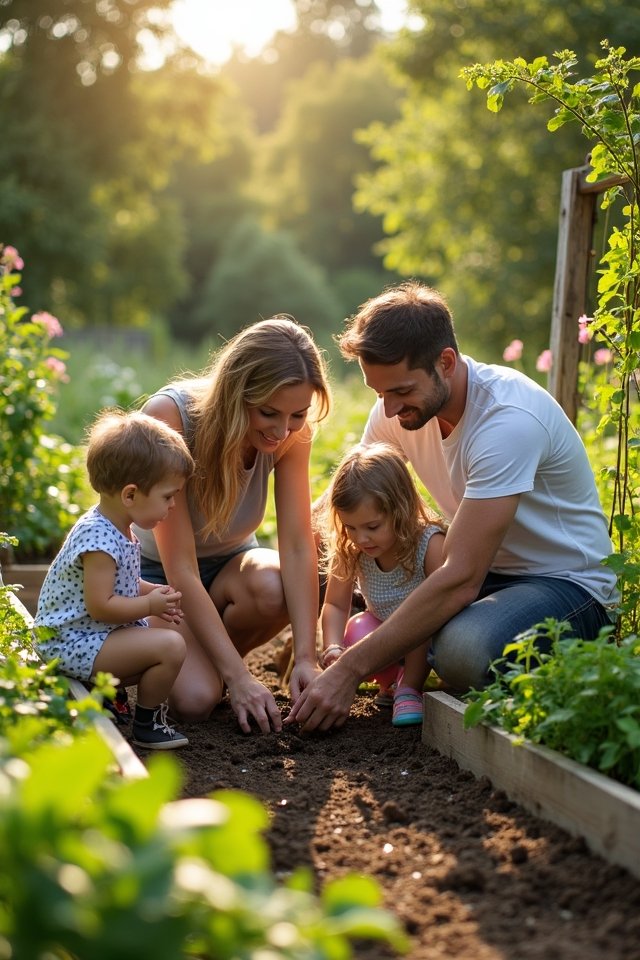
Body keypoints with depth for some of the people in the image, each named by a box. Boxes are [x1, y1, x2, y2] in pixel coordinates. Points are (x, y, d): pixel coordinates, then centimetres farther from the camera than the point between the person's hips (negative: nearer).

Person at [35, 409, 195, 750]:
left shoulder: (116, 529, 6)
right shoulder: (99, 539, -26)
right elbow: (100, 606, -28)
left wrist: (152, 592, 6)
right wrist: (150, 604, -16)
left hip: (90, 634, 11)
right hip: (74, 642, -11)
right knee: (171, 646, -22)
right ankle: (148, 725, -3)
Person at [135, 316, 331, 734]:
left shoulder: (292, 430, -18)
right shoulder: (170, 416, -32)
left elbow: (298, 546, -20)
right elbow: (181, 571, -32)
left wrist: (306, 657, -31)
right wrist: (237, 676, -36)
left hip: (227, 564, 4)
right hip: (153, 571, -4)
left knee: (274, 588, -33)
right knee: (195, 698, -28)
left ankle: (206, 658, 0)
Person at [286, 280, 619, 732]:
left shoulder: (509, 420, -29)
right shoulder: (398, 406, -6)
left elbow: (461, 580, -32)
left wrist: (350, 670, -32)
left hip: (566, 582, -7)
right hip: (485, 572, 7)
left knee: (462, 648, -36)